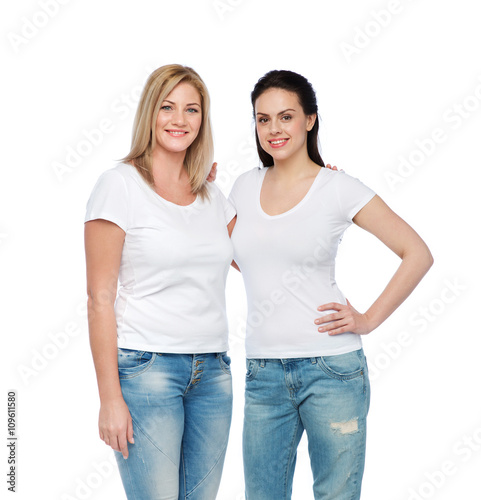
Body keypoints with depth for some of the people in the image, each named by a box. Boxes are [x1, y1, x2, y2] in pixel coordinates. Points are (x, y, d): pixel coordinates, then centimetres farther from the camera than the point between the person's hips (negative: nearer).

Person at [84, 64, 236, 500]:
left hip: (212, 373, 6)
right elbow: (100, 298, -8)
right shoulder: (120, 185, -5)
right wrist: (110, 397, -12)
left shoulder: (212, 195, 12)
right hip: (146, 369, -5)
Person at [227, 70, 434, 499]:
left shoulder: (338, 188, -5)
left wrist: (369, 319, -6)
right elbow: (232, 252, 26)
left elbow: (418, 254, -3)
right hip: (264, 371, 4)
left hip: (330, 367, -4)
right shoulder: (245, 187, 8)